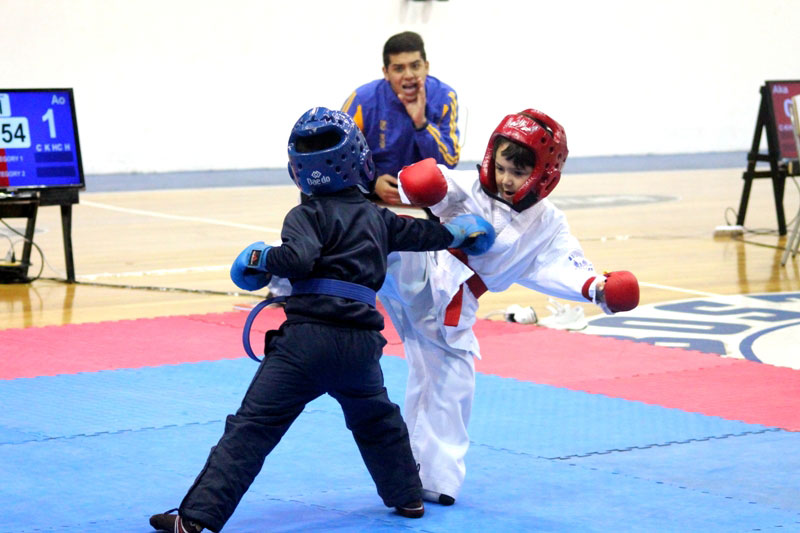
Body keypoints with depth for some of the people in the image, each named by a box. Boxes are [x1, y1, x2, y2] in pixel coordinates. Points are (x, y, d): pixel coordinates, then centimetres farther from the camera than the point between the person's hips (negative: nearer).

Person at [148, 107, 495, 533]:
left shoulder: (307, 215, 0)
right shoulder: (378, 218, 16)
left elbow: (297, 258, -18)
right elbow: (423, 233, 29)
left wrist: (259, 259, 0)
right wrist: (460, 231, 48)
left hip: (307, 337, -5)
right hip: (361, 344, 5)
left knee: (251, 428, -7)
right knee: (376, 421, 32)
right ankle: (407, 496, 42)